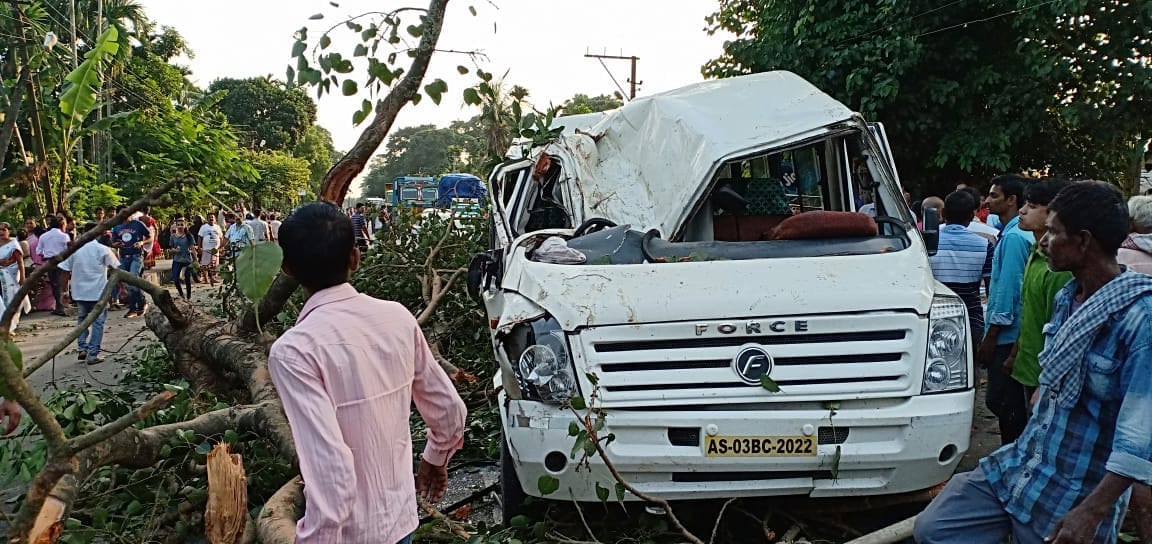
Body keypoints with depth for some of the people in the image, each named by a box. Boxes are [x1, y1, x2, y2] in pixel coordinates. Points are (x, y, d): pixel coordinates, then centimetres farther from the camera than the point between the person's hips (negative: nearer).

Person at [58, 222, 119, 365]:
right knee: (97, 321, 5)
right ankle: (92, 354, 0)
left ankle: (82, 348, 12)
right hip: (99, 291, -3)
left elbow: (65, 271, 3)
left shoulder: (74, 250, 3)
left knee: (82, 318, 22)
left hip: (79, 292, 3)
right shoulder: (103, 249, -5)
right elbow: (115, 269, -4)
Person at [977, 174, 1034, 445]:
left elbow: (1008, 290, -19)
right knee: (1011, 401, 15)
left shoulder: (1013, 237, -16)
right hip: (1011, 333, 10)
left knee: (1000, 400, -4)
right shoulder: (1022, 234, 14)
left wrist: (989, 339, -16)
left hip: (1006, 334, -10)